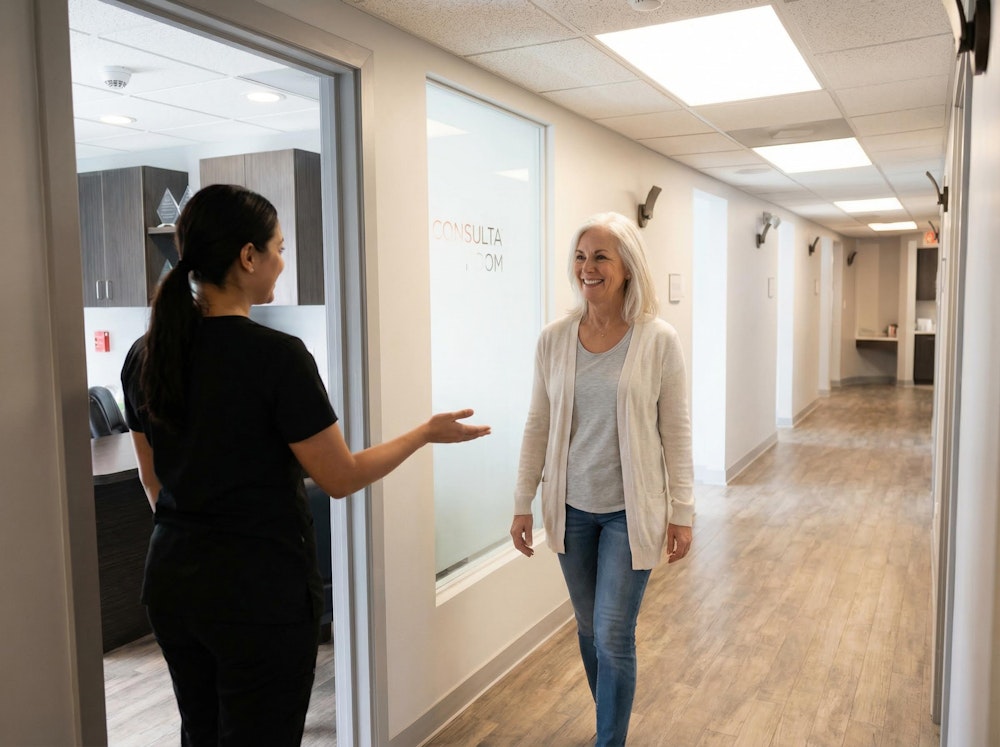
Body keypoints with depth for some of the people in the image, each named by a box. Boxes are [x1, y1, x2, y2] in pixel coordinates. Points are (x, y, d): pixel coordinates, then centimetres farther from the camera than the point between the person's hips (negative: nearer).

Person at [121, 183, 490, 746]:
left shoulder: (146, 354, 0)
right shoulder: (276, 355, -20)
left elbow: (153, 480, 11)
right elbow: (341, 477, -14)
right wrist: (427, 433, -1)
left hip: (171, 577, 7)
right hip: (260, 585, -7)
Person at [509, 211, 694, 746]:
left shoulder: (658, 340, -11)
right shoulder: (554, 339, -4)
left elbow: (676, 433, -6)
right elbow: (538, 426, 2)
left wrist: (681, 512, -5)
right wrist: (523, 504, 3)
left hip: (631, 511, -3)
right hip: (570, 508, 4)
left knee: (613, 636, 1)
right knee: (588, 629, 17)